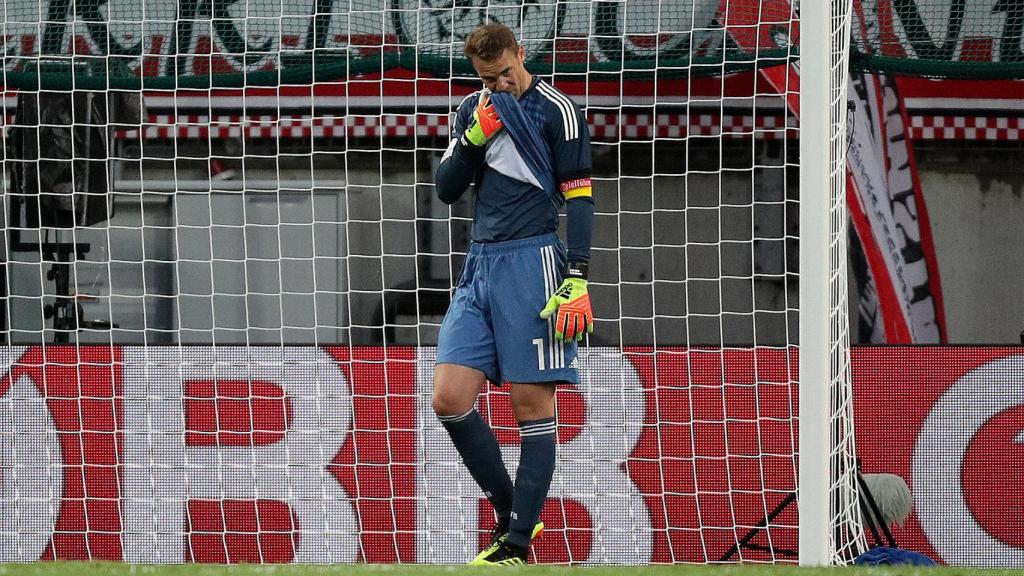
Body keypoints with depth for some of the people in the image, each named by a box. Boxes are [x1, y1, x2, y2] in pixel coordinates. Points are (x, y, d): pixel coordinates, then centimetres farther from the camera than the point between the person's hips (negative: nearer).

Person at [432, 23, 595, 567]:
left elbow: (578, 198, -6)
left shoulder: (557, 110, -3)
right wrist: (474, 138, -3)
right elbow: (446, 189, 14)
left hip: (533, 262, -6)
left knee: (532, 404, -5)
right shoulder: (472, 111, 15)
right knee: (449, 398, -5)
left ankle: (518, 544, -5)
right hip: (479, 266, 6)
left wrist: (577, 279, -14)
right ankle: (509, 511, 9)